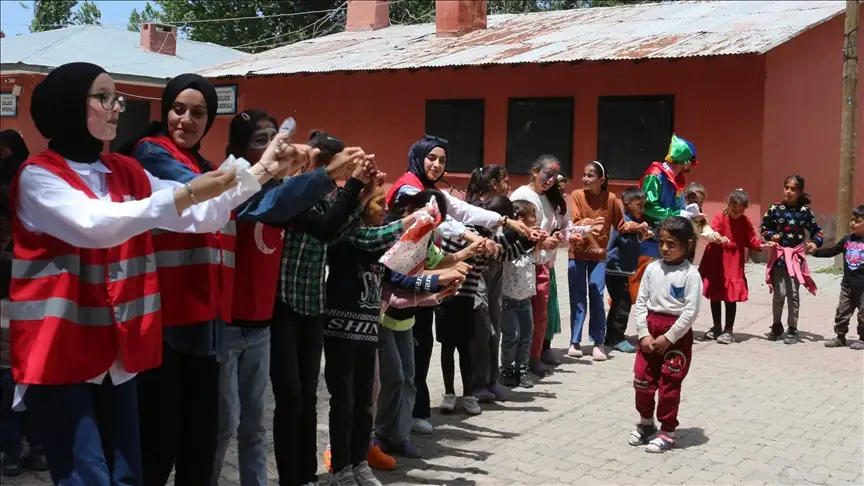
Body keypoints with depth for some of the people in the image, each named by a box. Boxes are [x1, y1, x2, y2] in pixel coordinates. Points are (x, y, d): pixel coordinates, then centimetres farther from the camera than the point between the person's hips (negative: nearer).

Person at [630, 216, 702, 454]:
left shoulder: (691, 274, -12)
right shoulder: (652, 269, 2)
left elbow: (691, 311, -15)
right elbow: (641, 302, 3)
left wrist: (668, 338, -16)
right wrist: (644, 333, -7)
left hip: (677, 334, -5)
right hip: (650, 330, 5)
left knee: (669, 385, 3)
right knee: (642, 380, 10)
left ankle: (667, 432, 17)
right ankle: (646, 422, 31)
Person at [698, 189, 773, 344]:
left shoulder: (745, 222, 2)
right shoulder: (720, 218, -6)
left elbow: (751, 240, 5)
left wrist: (762, 245, -13)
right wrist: (717, 238, -41)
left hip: (734, 265, 0)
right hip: (716, 262, 0)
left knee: (731, 297, -1)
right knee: (714, 296, 11)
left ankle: (728, 330, 10)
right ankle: (717, 328, 27)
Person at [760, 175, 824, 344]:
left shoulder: (805, 211, -2)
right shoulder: (775, 208, -1)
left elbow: (816, 230, 4)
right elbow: (763, 227, 8)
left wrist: (815, 242, -14)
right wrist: (771, 235, -11)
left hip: (797, 256, 0)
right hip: (779, 256, 0)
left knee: (794, 294, 4)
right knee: (779, 294, -1)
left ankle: (792, 329, 16)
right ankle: (776, 325, 21)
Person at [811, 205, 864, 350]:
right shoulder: (847, 239, 4)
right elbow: (832, 251, 11)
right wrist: (815, 251, 1)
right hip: (847, 285, 5)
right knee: (842, 312, 9)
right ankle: (840, 337, 19)